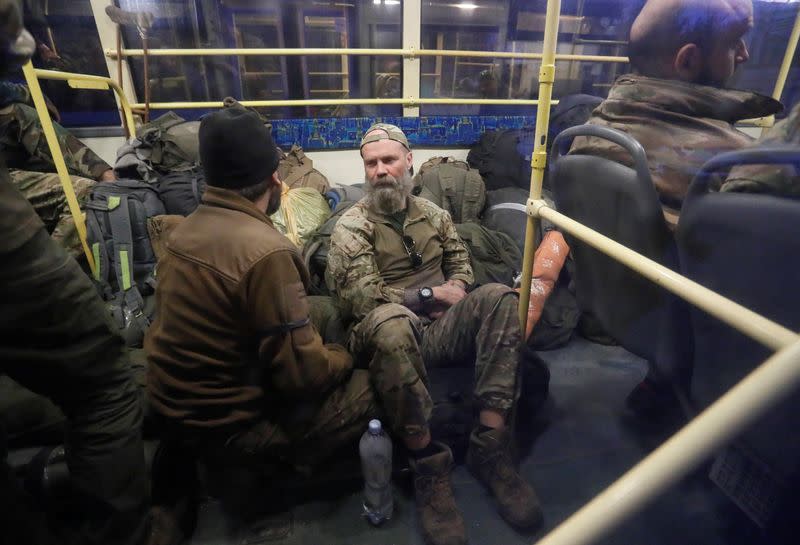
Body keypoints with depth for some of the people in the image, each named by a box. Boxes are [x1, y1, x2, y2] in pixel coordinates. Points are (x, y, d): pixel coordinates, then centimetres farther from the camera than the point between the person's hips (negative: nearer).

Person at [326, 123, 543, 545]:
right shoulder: (351, 226, 1)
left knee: (499, 297, -24)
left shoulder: (432, 213, 18)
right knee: (390, 320, -41)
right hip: (395, 334, -4)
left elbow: (461, 264, 21)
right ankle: (428, 463, -24)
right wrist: (429, 294, -8)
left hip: (442, 326, 5)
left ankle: (490, 447, -22)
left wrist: (454, 292, -3)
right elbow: (361, 299, -10)